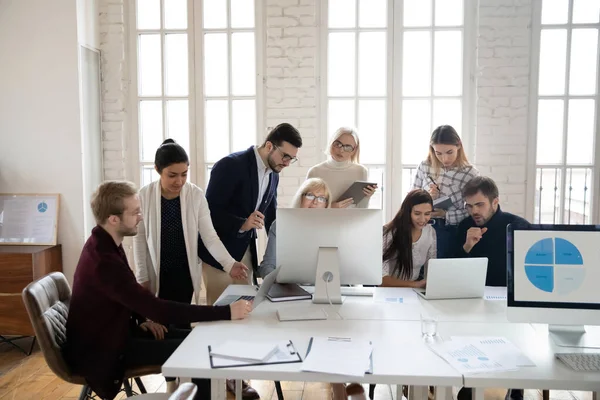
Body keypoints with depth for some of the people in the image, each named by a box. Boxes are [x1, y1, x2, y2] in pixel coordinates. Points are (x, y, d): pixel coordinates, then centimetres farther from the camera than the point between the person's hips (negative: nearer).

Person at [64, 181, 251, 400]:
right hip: (100, 350, -9)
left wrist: (143, 318, -4)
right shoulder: (103, 260, -31)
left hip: (112, 330, 9)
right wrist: (227, 312, -32)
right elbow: (158, 310, -34)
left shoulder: (105, 244, 1)